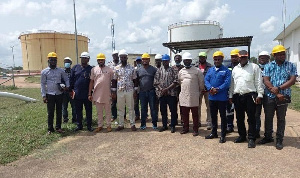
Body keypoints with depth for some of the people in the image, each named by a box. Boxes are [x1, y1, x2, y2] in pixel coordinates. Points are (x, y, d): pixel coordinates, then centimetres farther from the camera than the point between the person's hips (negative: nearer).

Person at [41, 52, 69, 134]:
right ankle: (50, 129, 16)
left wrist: (67, 86, -6)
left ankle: (58, 127, 21)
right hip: (50, 95, -2)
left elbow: (66, 79, 14)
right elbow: (42, 84, 1)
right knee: (50, 113, 4)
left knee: (59, 112, 9)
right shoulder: (44, 72, 0)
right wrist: (43, 95, -5)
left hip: (59, 94, 2)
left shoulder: (61, 71, 5)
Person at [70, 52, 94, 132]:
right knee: (78, 110, 11)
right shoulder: (75, 67, 6)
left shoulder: (91, 69, 0)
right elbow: (71, 79, 8)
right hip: (77, 94, 2)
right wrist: (71, 89, 4)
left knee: (88, 110, 6)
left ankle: (89, 125, 18)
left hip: (87, 94, -2)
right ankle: (79, 125, 24)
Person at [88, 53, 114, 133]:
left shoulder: (109, 70, 2)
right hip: (97, 94, 1)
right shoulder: (94, 69, 4)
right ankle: (100, 125, 21)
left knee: (108, 111, 8)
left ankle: (108, 125, 19)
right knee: (99, 111, 11)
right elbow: (91, 82, 5)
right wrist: (89, 94, 0)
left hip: (107, 94, -1)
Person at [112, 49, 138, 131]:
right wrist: (113, 92, 2)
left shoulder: (132, 68, 1)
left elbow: (135, 80, 5)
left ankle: (132, 124, 14)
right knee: (120, 108, 8)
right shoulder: (116, 68, 3)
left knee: (131, 108, 5)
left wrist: (135, 91, 0)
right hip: (119, 91, 1)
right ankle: (121, 125, 18)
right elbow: (114, 80, 6)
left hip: (130, 91, -1)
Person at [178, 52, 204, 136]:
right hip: (183, 95, 4)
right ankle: (186, 128, 25)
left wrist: (199, 91, 7)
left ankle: (195, 129, 15)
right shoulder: (181, 71, 9)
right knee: (184, 113, 12)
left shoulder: (197, 70, -4)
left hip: (194, 96, -4)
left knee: (195, 114, 5)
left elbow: (201, 82, 0)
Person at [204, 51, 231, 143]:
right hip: (212, 97, 5)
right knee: (213, 115, 15)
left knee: (223, 116, 3)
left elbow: (227, 83, -13)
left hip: (222, 97, -5)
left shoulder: (226, 70, -3)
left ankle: (223, 135, 13)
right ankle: (214, 133, 30)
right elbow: (206, 80, 4)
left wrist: (217, 89, -21)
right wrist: (210, 88, -14)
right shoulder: (210, 70, 12)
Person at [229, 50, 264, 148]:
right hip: (237, 96, 5)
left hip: (250, 95, -4)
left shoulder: (254, 67, 2)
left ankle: (251, 138, 8)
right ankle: (242, 135, 26)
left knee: (251, 118, 0)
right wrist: (231, 95, 12)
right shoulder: (235, 69, 14)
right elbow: (232, 83, 15)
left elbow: (258, 82, -3)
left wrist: (259, 95, -9)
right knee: (239, 118, 12)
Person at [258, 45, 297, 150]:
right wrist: (276, 94, -13)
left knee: (281, 119, 7)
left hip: (283, 97, -1)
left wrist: (279, 88, -17)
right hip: (269, 97, 1)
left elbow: (292, 80, -6)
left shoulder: (291, 66, 4)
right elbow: (266, 81, -5)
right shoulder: (268, 66, 4)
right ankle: (268, 137, 26)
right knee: (268, 118, 10)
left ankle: (279, 140, 18)